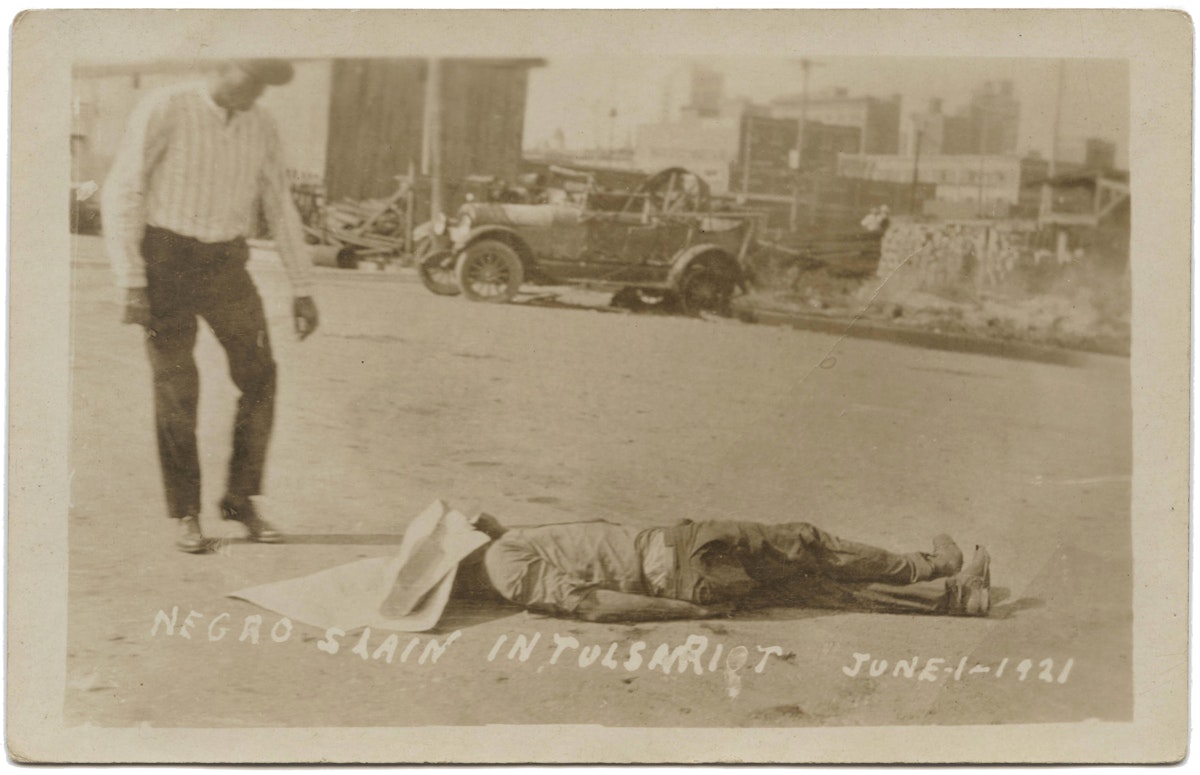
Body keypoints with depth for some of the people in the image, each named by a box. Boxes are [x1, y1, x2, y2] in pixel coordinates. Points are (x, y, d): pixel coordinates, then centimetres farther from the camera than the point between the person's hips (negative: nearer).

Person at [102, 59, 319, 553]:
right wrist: (131, 284, -19)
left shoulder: (261, 129, 4)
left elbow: (280, 210, 8)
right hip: (166, 261, -4)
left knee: (259, 379, -5)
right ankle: (186, 515, 8)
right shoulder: (163, 111, -12)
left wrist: (303, 290, 4)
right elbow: (122, 194, -13)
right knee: (176, 389, -5)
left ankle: (240, 499, 10)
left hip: (225, 266, 4)